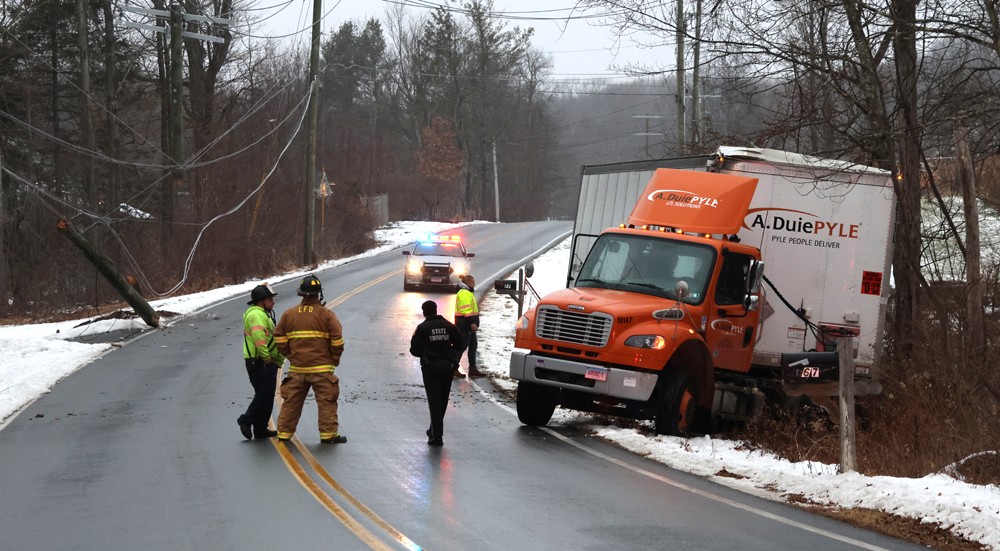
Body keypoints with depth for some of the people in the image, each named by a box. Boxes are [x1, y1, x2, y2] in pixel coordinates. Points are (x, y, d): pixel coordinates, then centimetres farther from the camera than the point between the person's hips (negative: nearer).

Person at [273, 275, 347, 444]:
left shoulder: (289, 314, 3)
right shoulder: (326, 315, -7)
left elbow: (279, 339, 5)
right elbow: (337, 341, -9)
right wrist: (335, 360, 6)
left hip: (297, 368, 3)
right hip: (322, 369, -3)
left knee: (291, 401, 11)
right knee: (326, 401, 2)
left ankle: (284, 433, 15)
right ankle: (329, 434, 0)